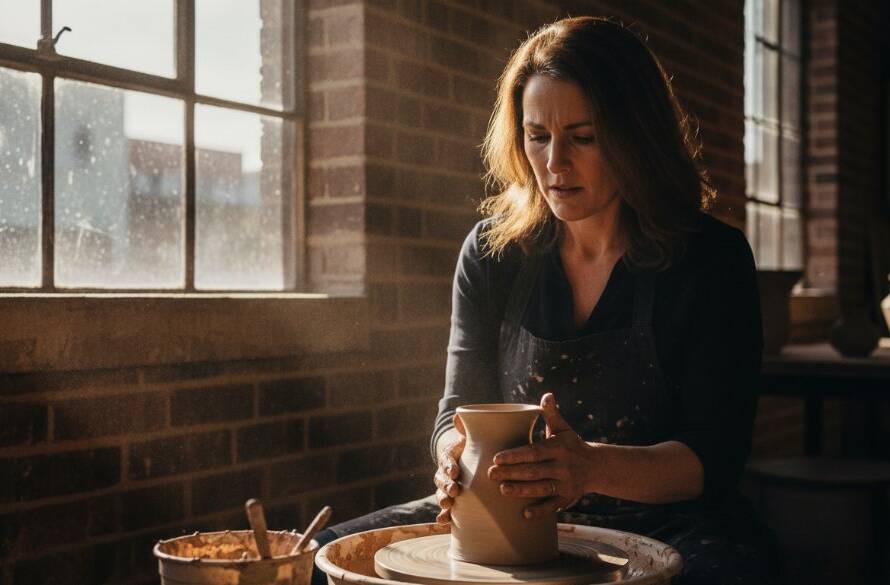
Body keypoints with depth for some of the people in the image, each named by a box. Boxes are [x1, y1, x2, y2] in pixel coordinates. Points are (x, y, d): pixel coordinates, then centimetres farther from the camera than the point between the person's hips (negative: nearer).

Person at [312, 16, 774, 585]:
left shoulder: (712, 259, -9)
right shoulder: (493, 251, 1)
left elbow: (715, 457, -14)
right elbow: (460, 408, 3)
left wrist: (593, 467, -34)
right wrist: (460, 454, -23)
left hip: (665, 525, -3)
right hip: (522, 519, 3)